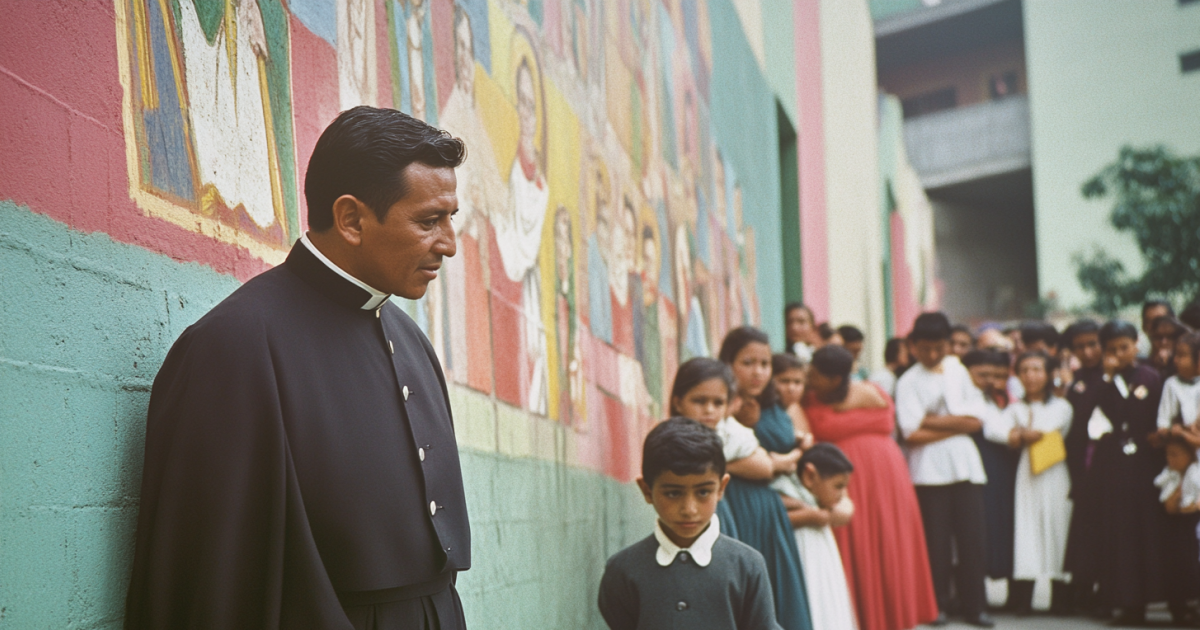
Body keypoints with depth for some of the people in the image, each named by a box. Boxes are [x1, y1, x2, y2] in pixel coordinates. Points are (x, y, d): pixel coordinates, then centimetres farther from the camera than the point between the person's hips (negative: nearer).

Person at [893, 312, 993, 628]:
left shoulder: (959, 372, 11)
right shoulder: (908, 382, 0)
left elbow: (975, 421, 2)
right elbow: (912, 434, -11)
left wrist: (933, 421, -7)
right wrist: (956, 425, -7)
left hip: (966, 467, 3)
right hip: (929, 469, -3)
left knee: (972, 539, 0)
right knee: (936, 541, 0)